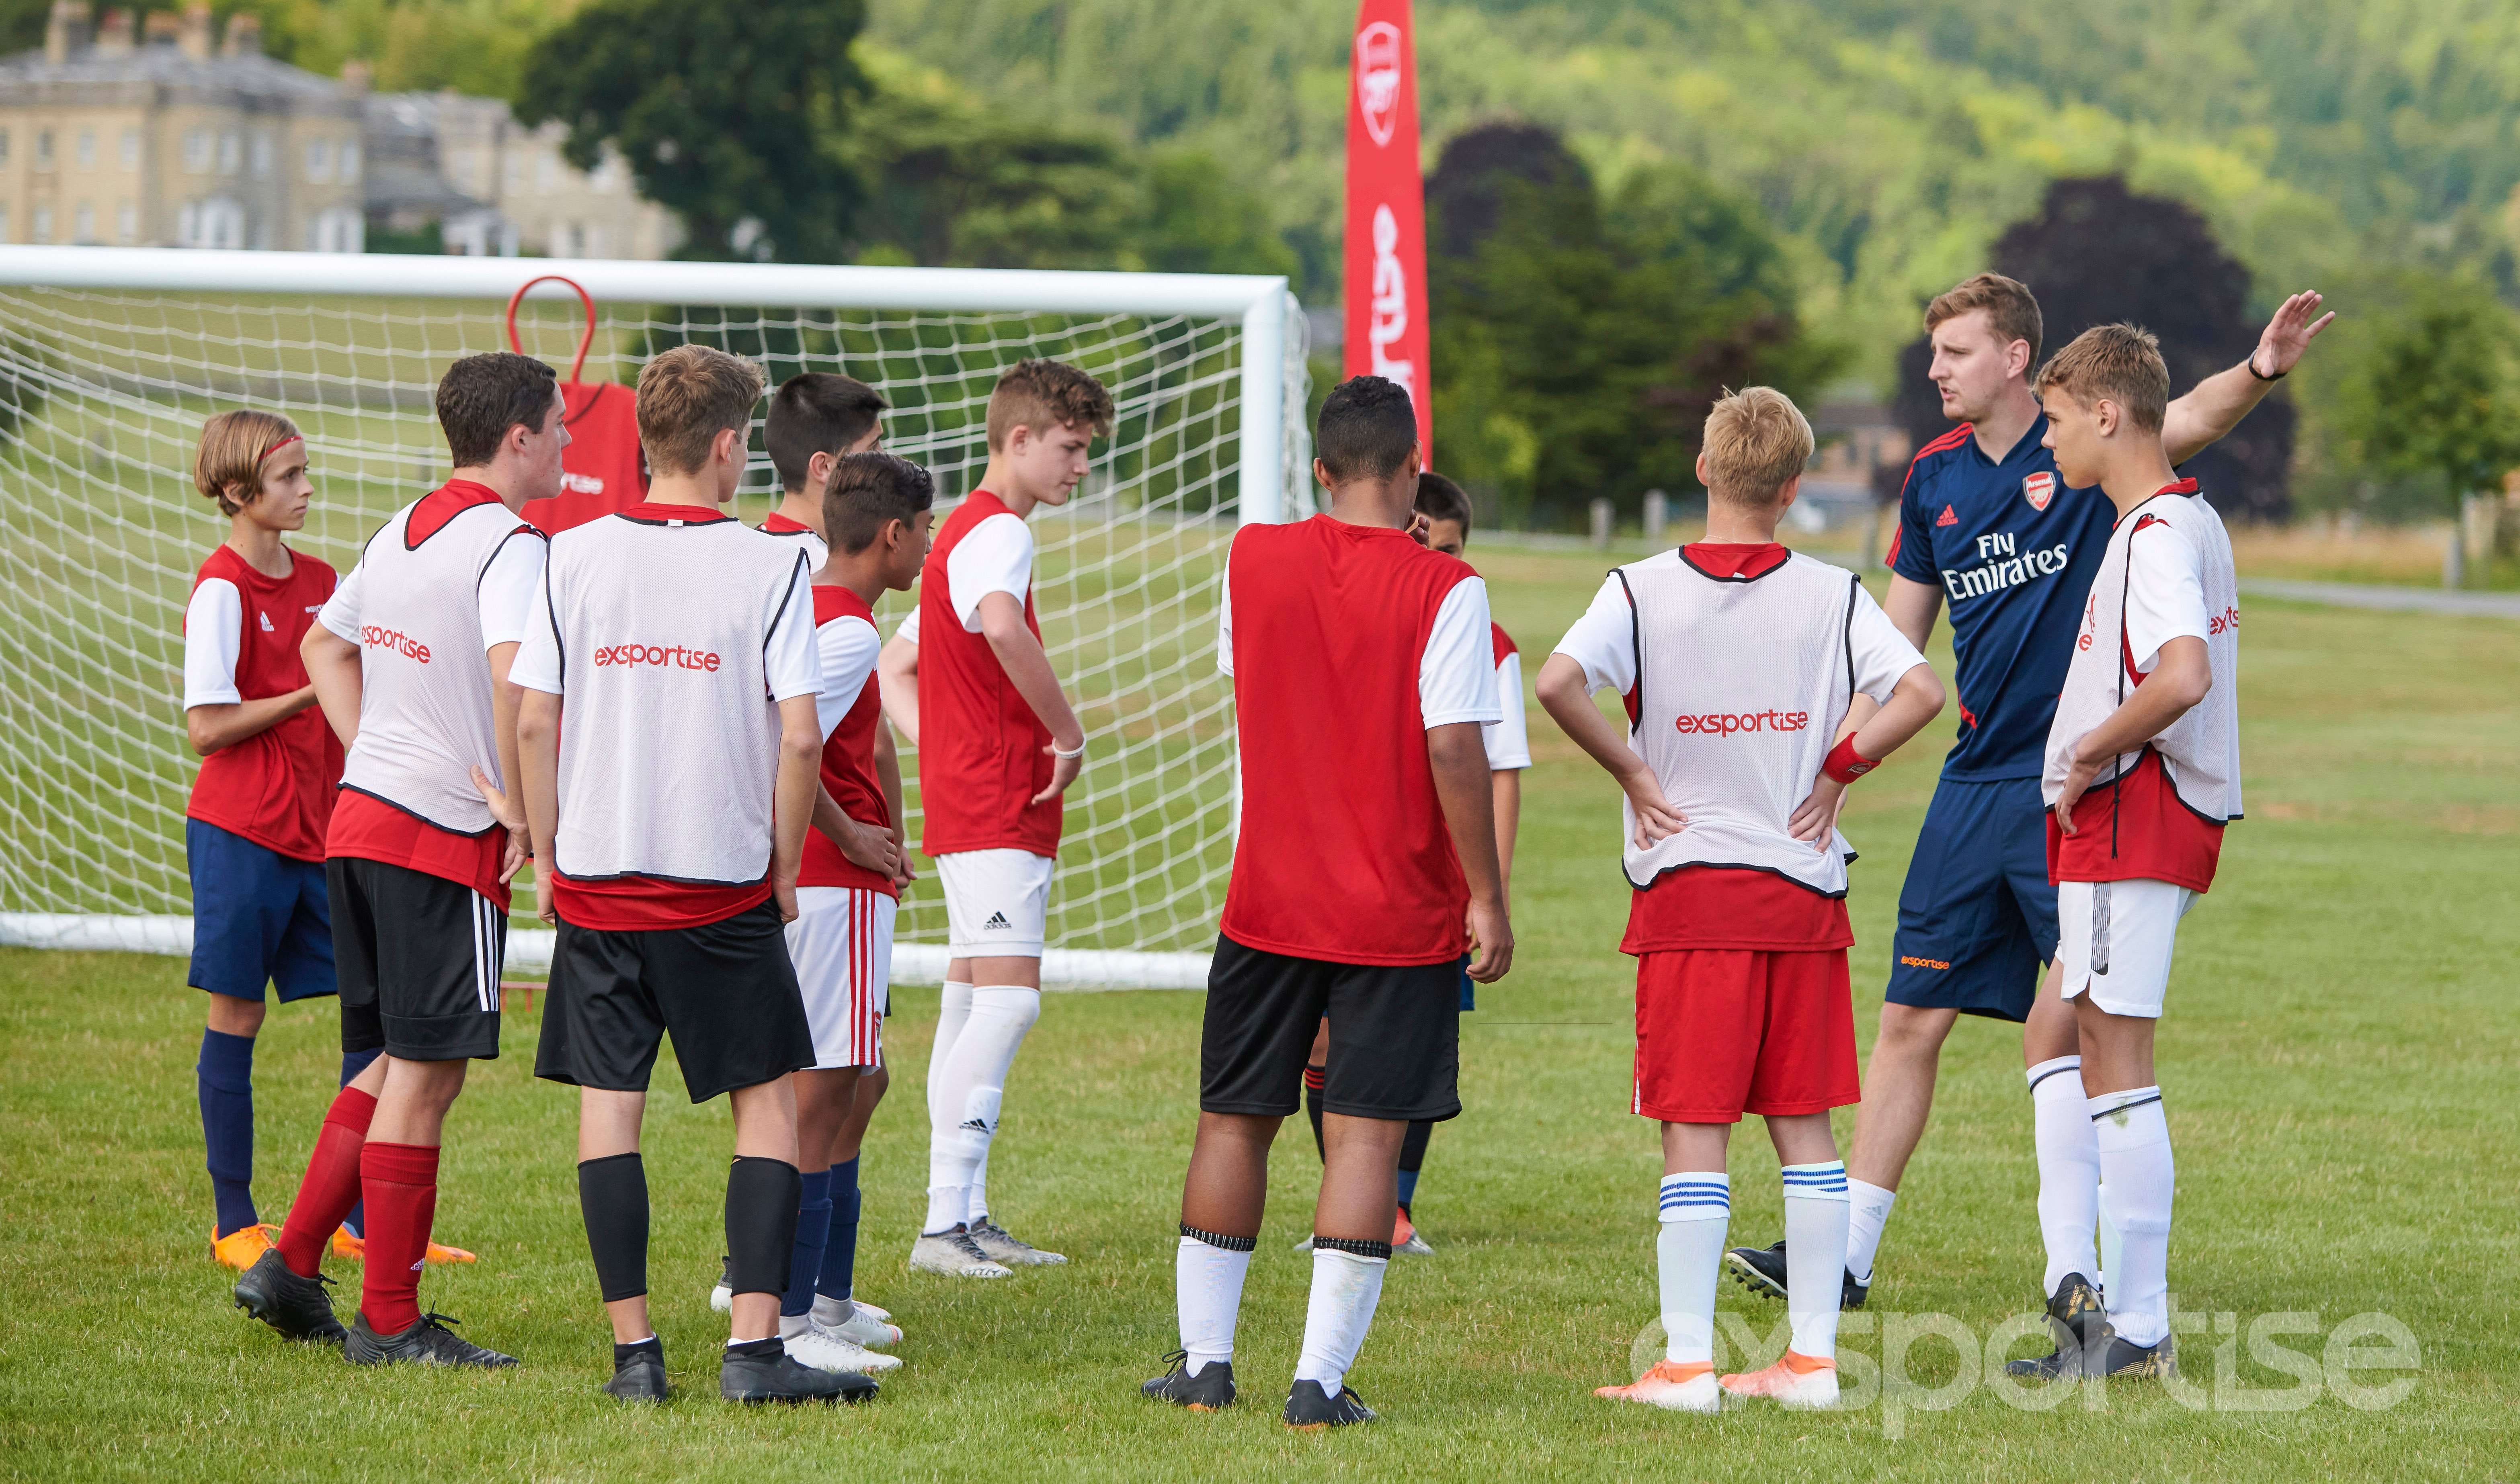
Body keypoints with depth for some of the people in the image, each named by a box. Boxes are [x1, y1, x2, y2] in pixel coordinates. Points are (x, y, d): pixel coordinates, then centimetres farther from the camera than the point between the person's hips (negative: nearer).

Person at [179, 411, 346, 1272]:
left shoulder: (320, 581, 12)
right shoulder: (223, 590, -10)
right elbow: (208, 727, -14)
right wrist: (311, 692, -15)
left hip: (321, 830, 7)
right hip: (242, 834, -7)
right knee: (236, 1018, 1)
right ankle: (235, 1225, 10)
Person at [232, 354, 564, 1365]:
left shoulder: (399, 532, 14)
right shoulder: (508, 543, -13)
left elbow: (325, 646, 27)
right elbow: (515, 672, -29)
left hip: (362, 821, 9)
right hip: (448, 842, -9)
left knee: (396, 1067, 18)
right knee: (425, 1076, -2)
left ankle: (291, 1266, 17)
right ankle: (389, 1321, 2)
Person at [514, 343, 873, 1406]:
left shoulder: (574, 557, 1)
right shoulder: (770, 567, -6)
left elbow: (533, 723, 0)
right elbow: (799, 736, -9)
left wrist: (547, 855, 11)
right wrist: (784, 867, 3)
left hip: (596, 880, 2)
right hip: (723, 881, -2)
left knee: (608, 1107, 7)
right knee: (769, 1101, 6)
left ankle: (634, 1349, 5)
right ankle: (753, 1348, -2)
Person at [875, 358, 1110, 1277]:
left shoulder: (965, 532, 21)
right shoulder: (998, 531, -12)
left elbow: (895, 667, 27)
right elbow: (1002, 626, -35)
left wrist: (940, 752, 11)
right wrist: (1068, 733, -23)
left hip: (974, 806, 11)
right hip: (994, 809, -11)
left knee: (975, 1003, 10)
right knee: (1008, 998, -15)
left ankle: (967, 1218, 12)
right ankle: (944, 1223, -19)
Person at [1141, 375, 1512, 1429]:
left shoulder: (1253, 560, 1)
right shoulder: (1443, 590, -11)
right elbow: (1454, 749, -16)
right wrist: (1487, 897, -9)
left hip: (1270, 899, 3)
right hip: (1402, 911, -3)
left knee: (1234, 1122, 14)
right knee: (1366, 1133, -1)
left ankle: (1204, 1360, 19)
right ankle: (1320, 1380, -6)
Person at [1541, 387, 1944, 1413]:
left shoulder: (1644, 590, -5)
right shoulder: (1831, 596, 0)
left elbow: (1558, 682, -20)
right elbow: (1920, 692, -10)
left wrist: (1631, 772, -7)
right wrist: (1838, 770, 2)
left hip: (1685, 894, -2)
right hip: (1803, 893, 2)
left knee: (1694, 1132, -1)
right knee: (1805, 1127, 9)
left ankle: (1687, 1362, -3)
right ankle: (1813, 1356, 10)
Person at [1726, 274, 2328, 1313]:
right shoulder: (1936, 477, 9)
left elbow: (2188, 420, -27)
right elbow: (1898, 640, 18)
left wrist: (2258, 372, -47)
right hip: (1973, 786, 6)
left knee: (2058, 1029, -9)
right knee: (1910, 1020, 8)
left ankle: (2072, 1267, -3)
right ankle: (1845, 1254, 16)